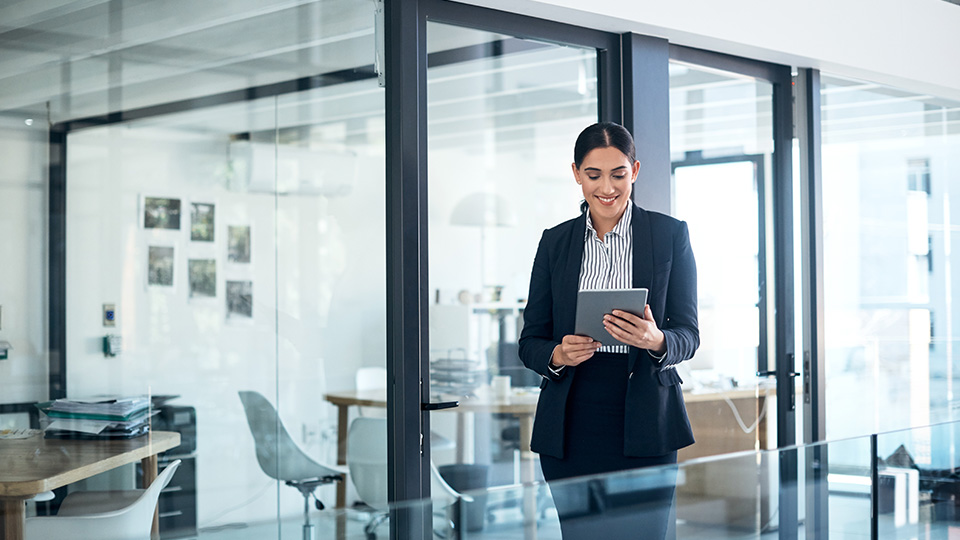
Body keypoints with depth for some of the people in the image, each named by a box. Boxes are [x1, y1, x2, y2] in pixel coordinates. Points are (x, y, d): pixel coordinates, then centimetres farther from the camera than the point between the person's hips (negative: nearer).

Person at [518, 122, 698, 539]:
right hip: (572, 425, 2)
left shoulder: (670, 234, 4)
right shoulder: (555, 242, 9)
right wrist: (557, 355, -14)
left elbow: (688, 335, 1)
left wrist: (655, 340, -21)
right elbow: (529, 342, 8)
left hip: (644, 427, -2)